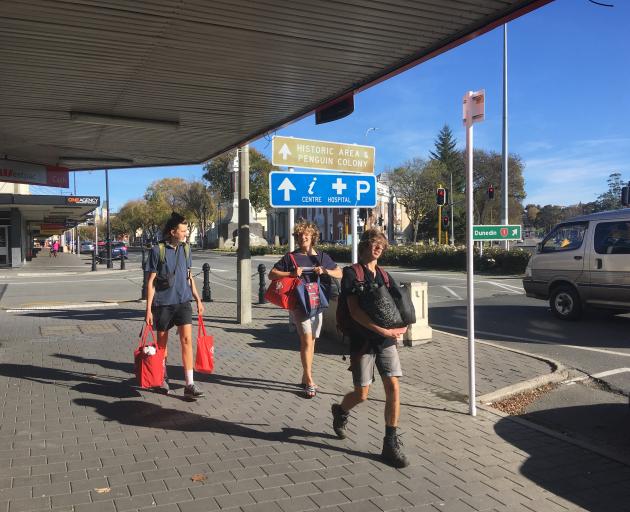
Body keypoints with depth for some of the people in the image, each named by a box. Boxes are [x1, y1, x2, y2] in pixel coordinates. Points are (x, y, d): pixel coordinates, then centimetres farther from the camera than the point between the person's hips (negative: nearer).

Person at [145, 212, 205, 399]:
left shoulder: (185, 248, 6)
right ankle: (163, 378, 31)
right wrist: (149, 309, -9)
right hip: (163, 303, -3)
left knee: (186, 339, -8)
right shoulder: (157, 250, -8)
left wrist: (198, 299, 16)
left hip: (183, 301, 3)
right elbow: (151, 281, -6)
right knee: (162, 342, 11)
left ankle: (189, 385, -7)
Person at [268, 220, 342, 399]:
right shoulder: (291, 257, 1)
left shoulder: (322, 257, 8)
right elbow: (272, 274, 1)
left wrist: (325, 271, -7)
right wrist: (291, 274, -14)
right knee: (307, 339, -14)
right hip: (298, 302, -4)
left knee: (311, 340, 11)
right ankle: (310, 382, -10)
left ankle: (305, 377, 25)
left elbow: (340, 274, 11)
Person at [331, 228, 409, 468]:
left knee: (393, 388, -6)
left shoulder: (384, 275, 12)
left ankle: (391, 444, 5)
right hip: (363, 342, -4)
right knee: (361, 394, 2)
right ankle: (340, 411, 36)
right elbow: (355, 311, -15)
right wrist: (383, 330, -20)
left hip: (387, 341, 4)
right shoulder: (351, 273, -6)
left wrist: (401, 326, -6)